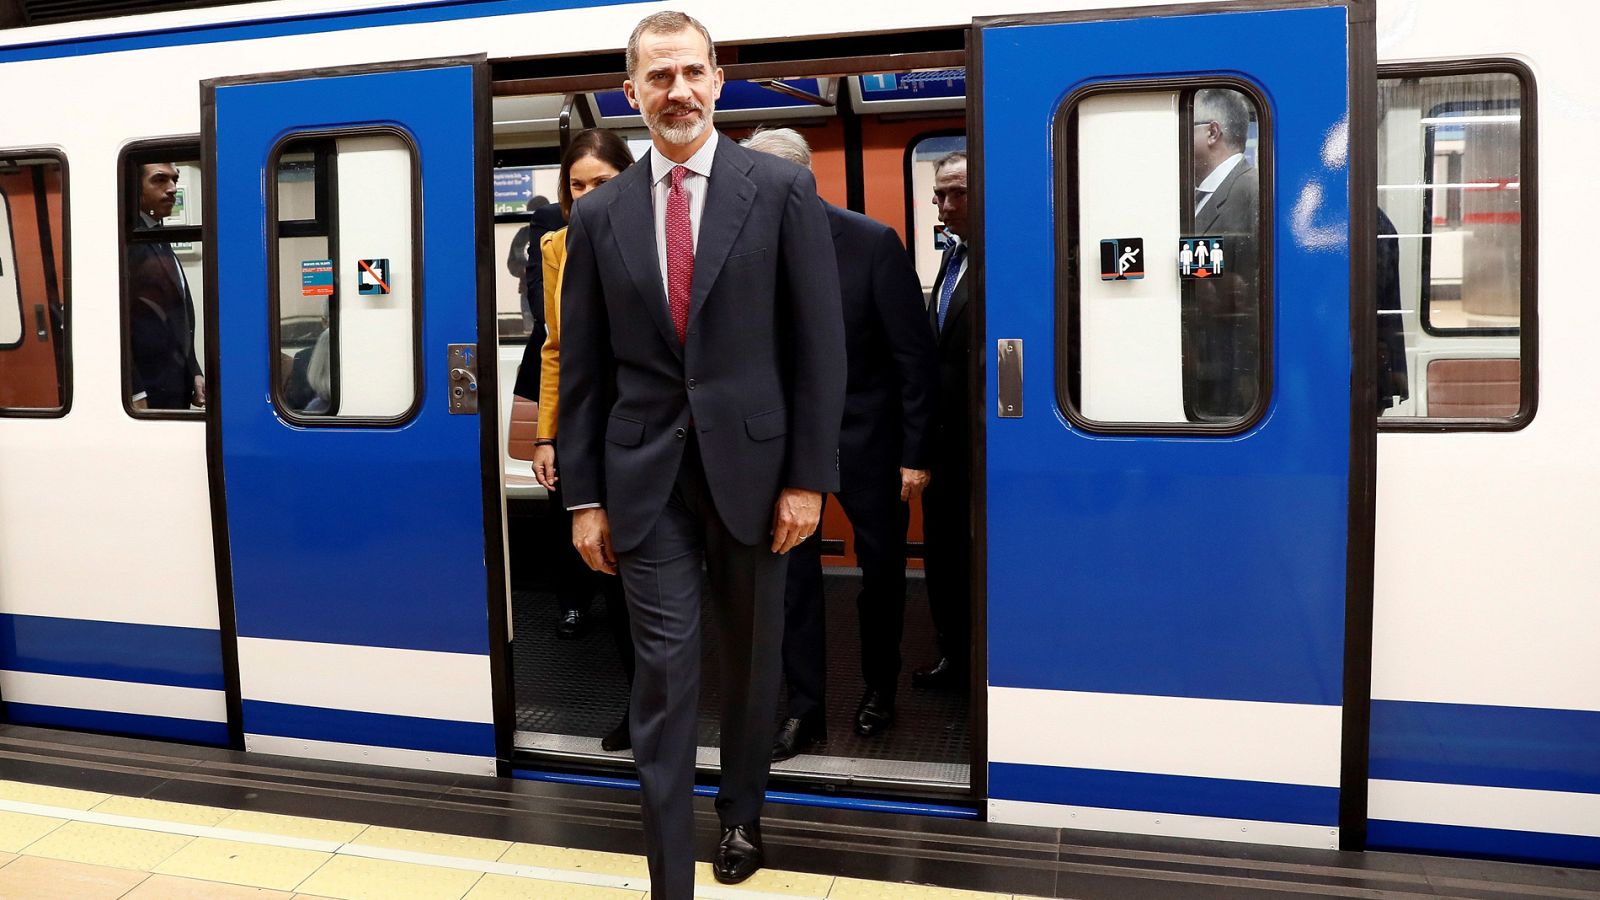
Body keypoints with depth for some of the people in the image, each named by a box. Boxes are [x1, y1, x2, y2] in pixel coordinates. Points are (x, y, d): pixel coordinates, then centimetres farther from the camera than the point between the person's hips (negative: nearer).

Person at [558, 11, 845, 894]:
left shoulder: (783, 188, -2)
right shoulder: (599, 212, 5)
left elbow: (818, 343, -3)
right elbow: (582, 368, 6)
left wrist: (809, 476, -7)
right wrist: (584, 496, 3)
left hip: (750, 465, 0)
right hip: (646, 476, 1)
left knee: (750, 661, 15)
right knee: (664, 675, 0)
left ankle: (740, 813, 39)